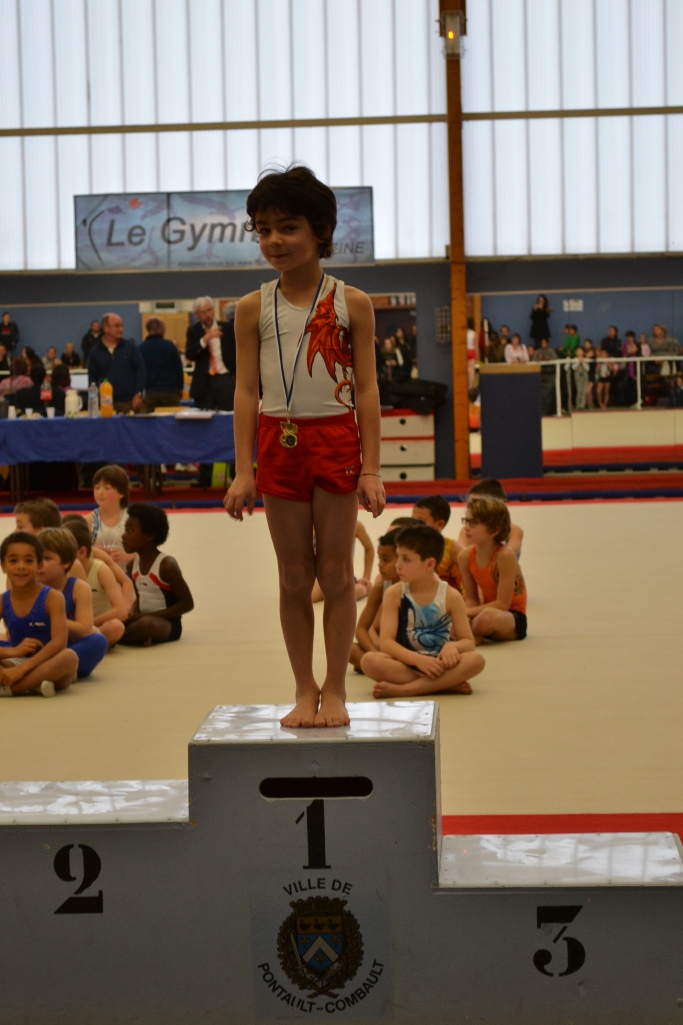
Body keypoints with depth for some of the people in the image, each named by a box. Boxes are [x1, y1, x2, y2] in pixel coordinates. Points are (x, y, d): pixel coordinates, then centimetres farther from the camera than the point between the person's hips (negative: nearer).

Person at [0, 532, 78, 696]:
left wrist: (23, 668, -29)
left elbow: (59, 642, -21)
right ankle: (32, 685, -31)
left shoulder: (52, 598, -9)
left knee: (70, 657, -38)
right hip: (15, 664, 3)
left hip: (48, 665, -3)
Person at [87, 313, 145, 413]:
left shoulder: (130, 346, 3)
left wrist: (138, 395, -4)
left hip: (131, 401, 0)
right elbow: (92, 378, 7)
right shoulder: (95, 352, 4)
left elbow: (140, 370, 3)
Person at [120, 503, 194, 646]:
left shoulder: (166, 565, -14)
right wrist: (134, 615, -6)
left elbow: (187, 603, -14)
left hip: (167, 623, -6)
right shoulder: (132, 565, 7)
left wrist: (148, 616, -18)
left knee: (146, 624, -39)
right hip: (143, 618, 6)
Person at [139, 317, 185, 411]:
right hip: (169, 392, -1)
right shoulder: (169, 346, -5)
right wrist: (180, 388, 15)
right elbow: (179, 368, 1)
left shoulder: (141, 348, -2)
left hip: (149, 393, 1)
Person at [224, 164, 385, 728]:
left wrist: (371, 469, -6)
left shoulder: (351, 303, 0)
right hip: (279, 443, 2)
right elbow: (246, 391, 4)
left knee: (335, 572, 4)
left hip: (337, 439, -1)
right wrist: (244, 471, -1)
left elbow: (366, 389, -1)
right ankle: (304, 690, 16)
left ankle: (335, 691, 14)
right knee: (294, 576, 7)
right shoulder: (254, 309, 5)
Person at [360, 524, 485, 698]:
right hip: (406, 664, 0)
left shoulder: (451, 596, -1)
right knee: (369, 660, -31)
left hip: (439, 665, 1)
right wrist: (418, 660, -25)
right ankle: (446, 684, -28)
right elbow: (386, 641, -9)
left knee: (476, 660, -29)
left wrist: (452, 646, -22)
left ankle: (402, 689, -30)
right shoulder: (394, 594, -2)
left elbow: (468, 642, 2)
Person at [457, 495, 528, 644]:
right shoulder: (466, 555, -4)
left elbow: (503, 604, -20)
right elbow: (471, 599, 1)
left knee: (488, 617, -41)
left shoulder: (505, 555, -22)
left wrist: (467, 612, -22)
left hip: (513, 617, -6)